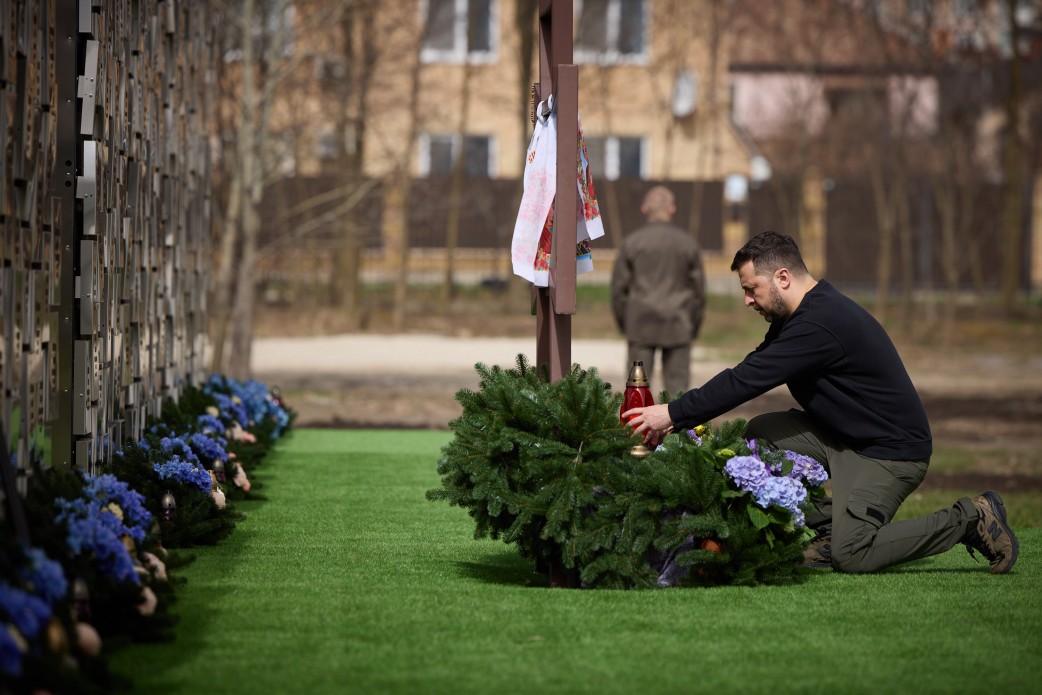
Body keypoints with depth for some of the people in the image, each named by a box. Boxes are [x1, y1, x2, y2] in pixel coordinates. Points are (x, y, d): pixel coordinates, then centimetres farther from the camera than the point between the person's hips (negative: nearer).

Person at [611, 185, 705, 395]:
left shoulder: (632, 242, -2)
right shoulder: (688, 243, 1)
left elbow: (619, 286, 0)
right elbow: (698, 288, 4)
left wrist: (622, 322, 12)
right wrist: (694, 326, 14)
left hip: (641, 325, -1)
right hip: (677, 327, 1)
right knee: (677, 385, 3)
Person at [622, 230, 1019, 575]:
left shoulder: (822, 324, -25)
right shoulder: (800, 315, 8)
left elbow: (746, 381, -26)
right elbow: (747, 372, 12)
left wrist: (674, 413, -20)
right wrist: (678, 418, 3)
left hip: (890, 452, -10)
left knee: (851, 556, -18)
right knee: (760, 432, 1)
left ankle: (969, 520, -4)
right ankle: (828, 526, 4)